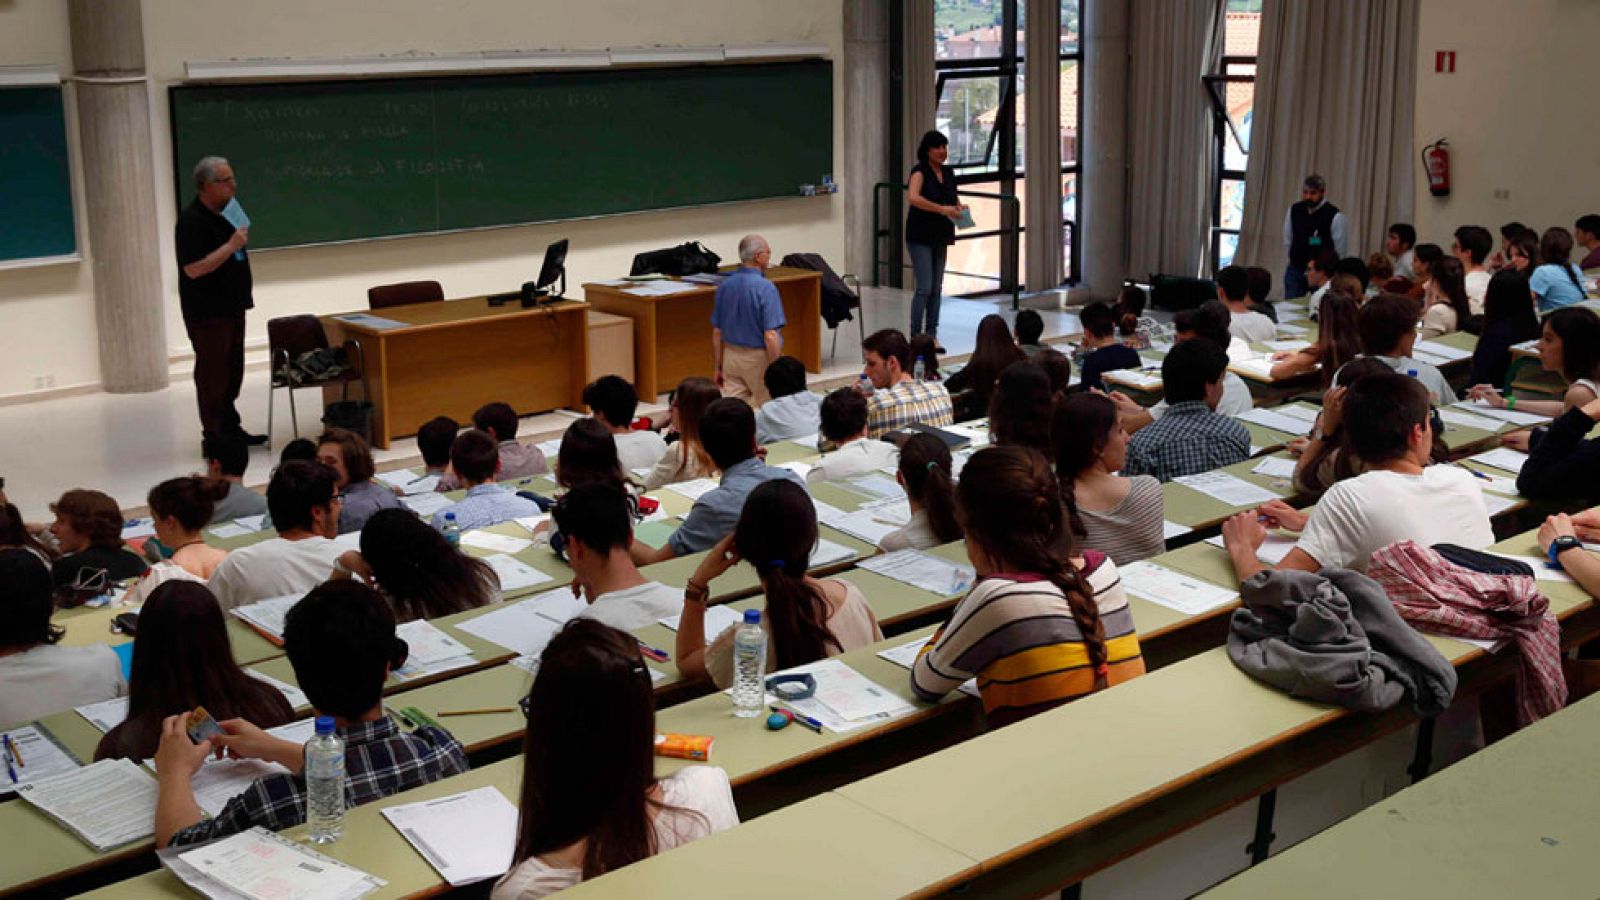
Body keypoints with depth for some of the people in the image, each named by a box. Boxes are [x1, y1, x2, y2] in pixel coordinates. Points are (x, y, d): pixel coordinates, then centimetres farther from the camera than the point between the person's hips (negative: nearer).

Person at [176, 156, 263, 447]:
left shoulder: (226, 213, 12)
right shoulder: (191, 221, -18)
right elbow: (193, 269, -26)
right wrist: (231, 246, -26)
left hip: (232, 308, 9)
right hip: (207, 313, -9)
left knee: (232, 373, 15)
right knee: (213, 375, -3)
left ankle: (230, 428, 26)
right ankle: (213, 436, 4)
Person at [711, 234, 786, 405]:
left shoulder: (724, 286, 1)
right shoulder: (765, 288, -17)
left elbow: (716, 332, 7)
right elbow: (770, 336, -22)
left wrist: (719, 367, 15)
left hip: (731, 356, 5)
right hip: (758, 358, -5)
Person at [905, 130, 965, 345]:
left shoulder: (948, 174, 9)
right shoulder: (920, 172, -11)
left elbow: (954, 198, 21)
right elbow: (913, 198, -28)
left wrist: (959, 206, -3)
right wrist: (942, 209, -31)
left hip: (940, 237, 7)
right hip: (920, 237, -7)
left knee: (937, 288, 8)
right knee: (924, 287, -10)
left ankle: (931, 335, 15)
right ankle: (916, 336, -3)